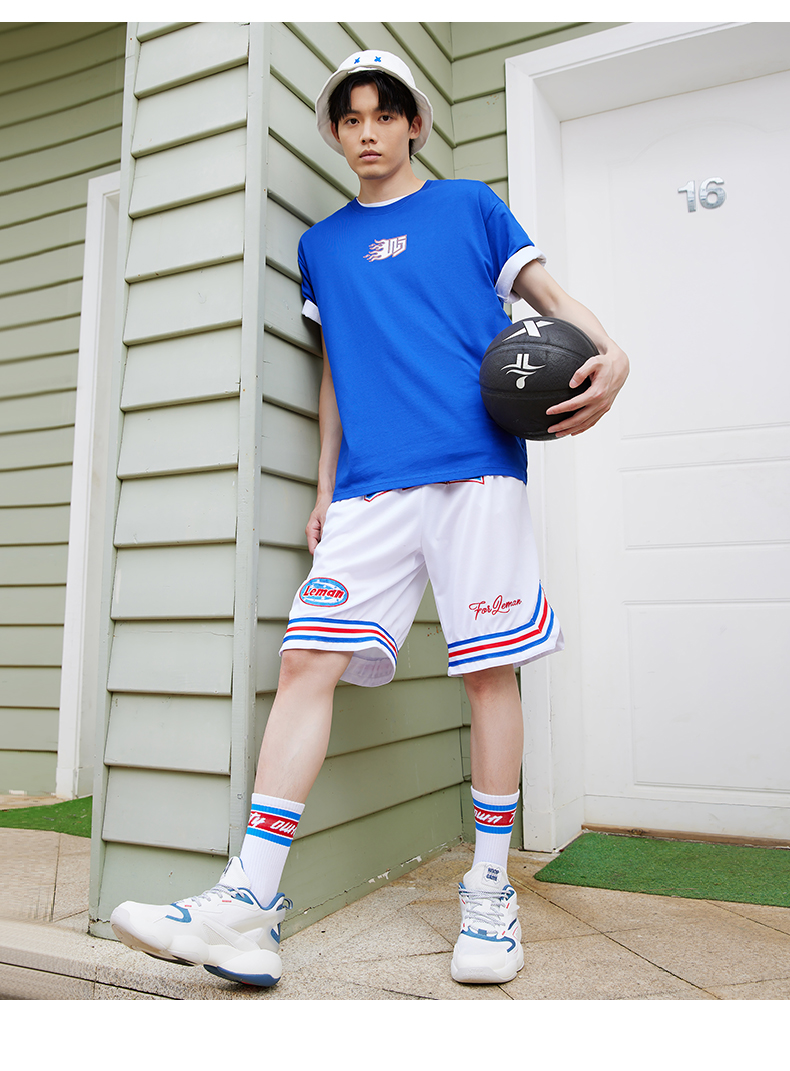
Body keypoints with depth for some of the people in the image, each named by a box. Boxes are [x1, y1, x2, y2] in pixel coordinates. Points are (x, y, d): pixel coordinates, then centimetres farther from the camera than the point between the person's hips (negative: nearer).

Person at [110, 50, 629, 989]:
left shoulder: (470, 205, 16)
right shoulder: (321, 245, 23)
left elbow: (546, 295, 11)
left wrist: (608, 353, -11)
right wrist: (325, 488, 16)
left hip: (477, 465, -2)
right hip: (370, 487, 3)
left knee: (489, 669, -3)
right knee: (306, 660, -10)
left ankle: (489, 890, 13)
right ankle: (248, 905, -6)